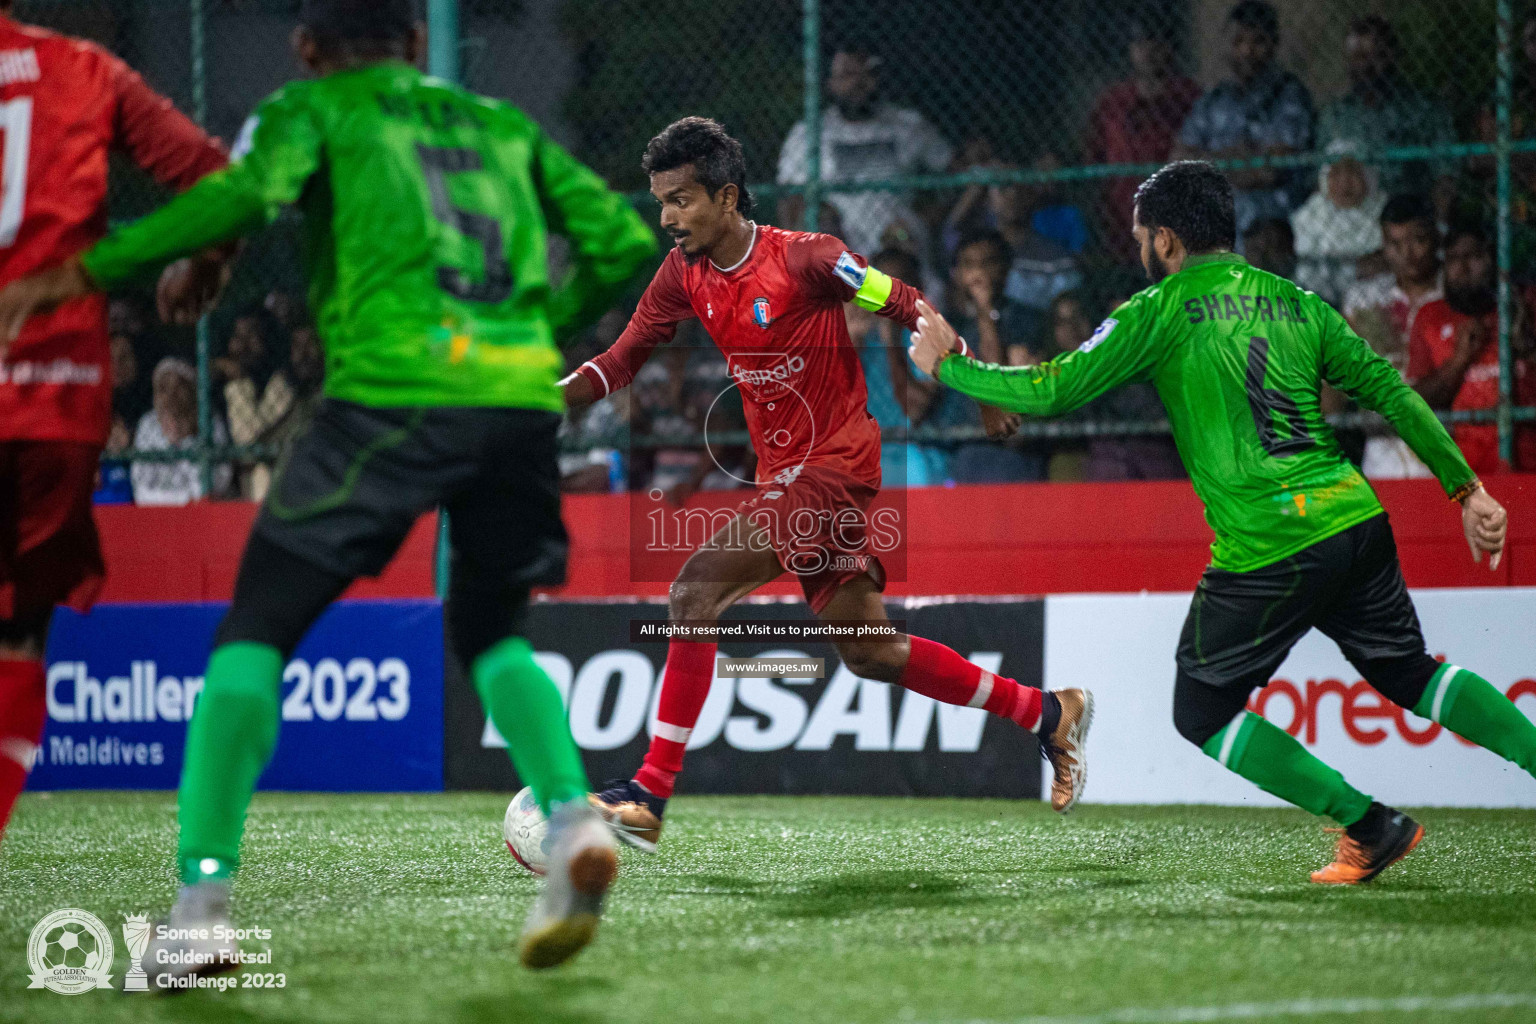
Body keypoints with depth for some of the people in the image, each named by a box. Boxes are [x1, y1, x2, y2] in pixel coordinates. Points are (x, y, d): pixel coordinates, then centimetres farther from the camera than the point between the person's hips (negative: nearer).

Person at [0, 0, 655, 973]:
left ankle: (203, 901, -7)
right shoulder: (503, 124, 27)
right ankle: (573, 816, -2)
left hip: (392, 394, -4)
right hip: (522, 398, 4)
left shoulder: (313, 108, 14)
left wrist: (79, 274, -3)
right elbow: (623, 241, 20)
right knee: (492, 631, 25)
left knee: (255, 632, 5)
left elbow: (243, 196, -6)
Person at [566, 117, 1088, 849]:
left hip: (835, 465, -8)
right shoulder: (684, 274, 3)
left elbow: (906, 306, -9)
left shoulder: (804, 259, -16)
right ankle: (1047, 712, 26)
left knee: (696, 590, -20)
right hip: (784, 475, 8)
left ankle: (651, 794, -19)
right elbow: (622, 360, 6)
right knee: (866, 652, 11)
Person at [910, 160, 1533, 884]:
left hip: (1265, 553, -6)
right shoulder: (1296, 303, 15)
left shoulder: (1162, 311, 0)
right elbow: (1392, 391, 10)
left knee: (1203, 713, 11)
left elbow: (1051, 390, -1)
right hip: (1354, 520, 6)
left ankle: (1369, 826, 3)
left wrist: (948, 366, 13)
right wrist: (1465, 487, 13)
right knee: (1408, 673, 20)